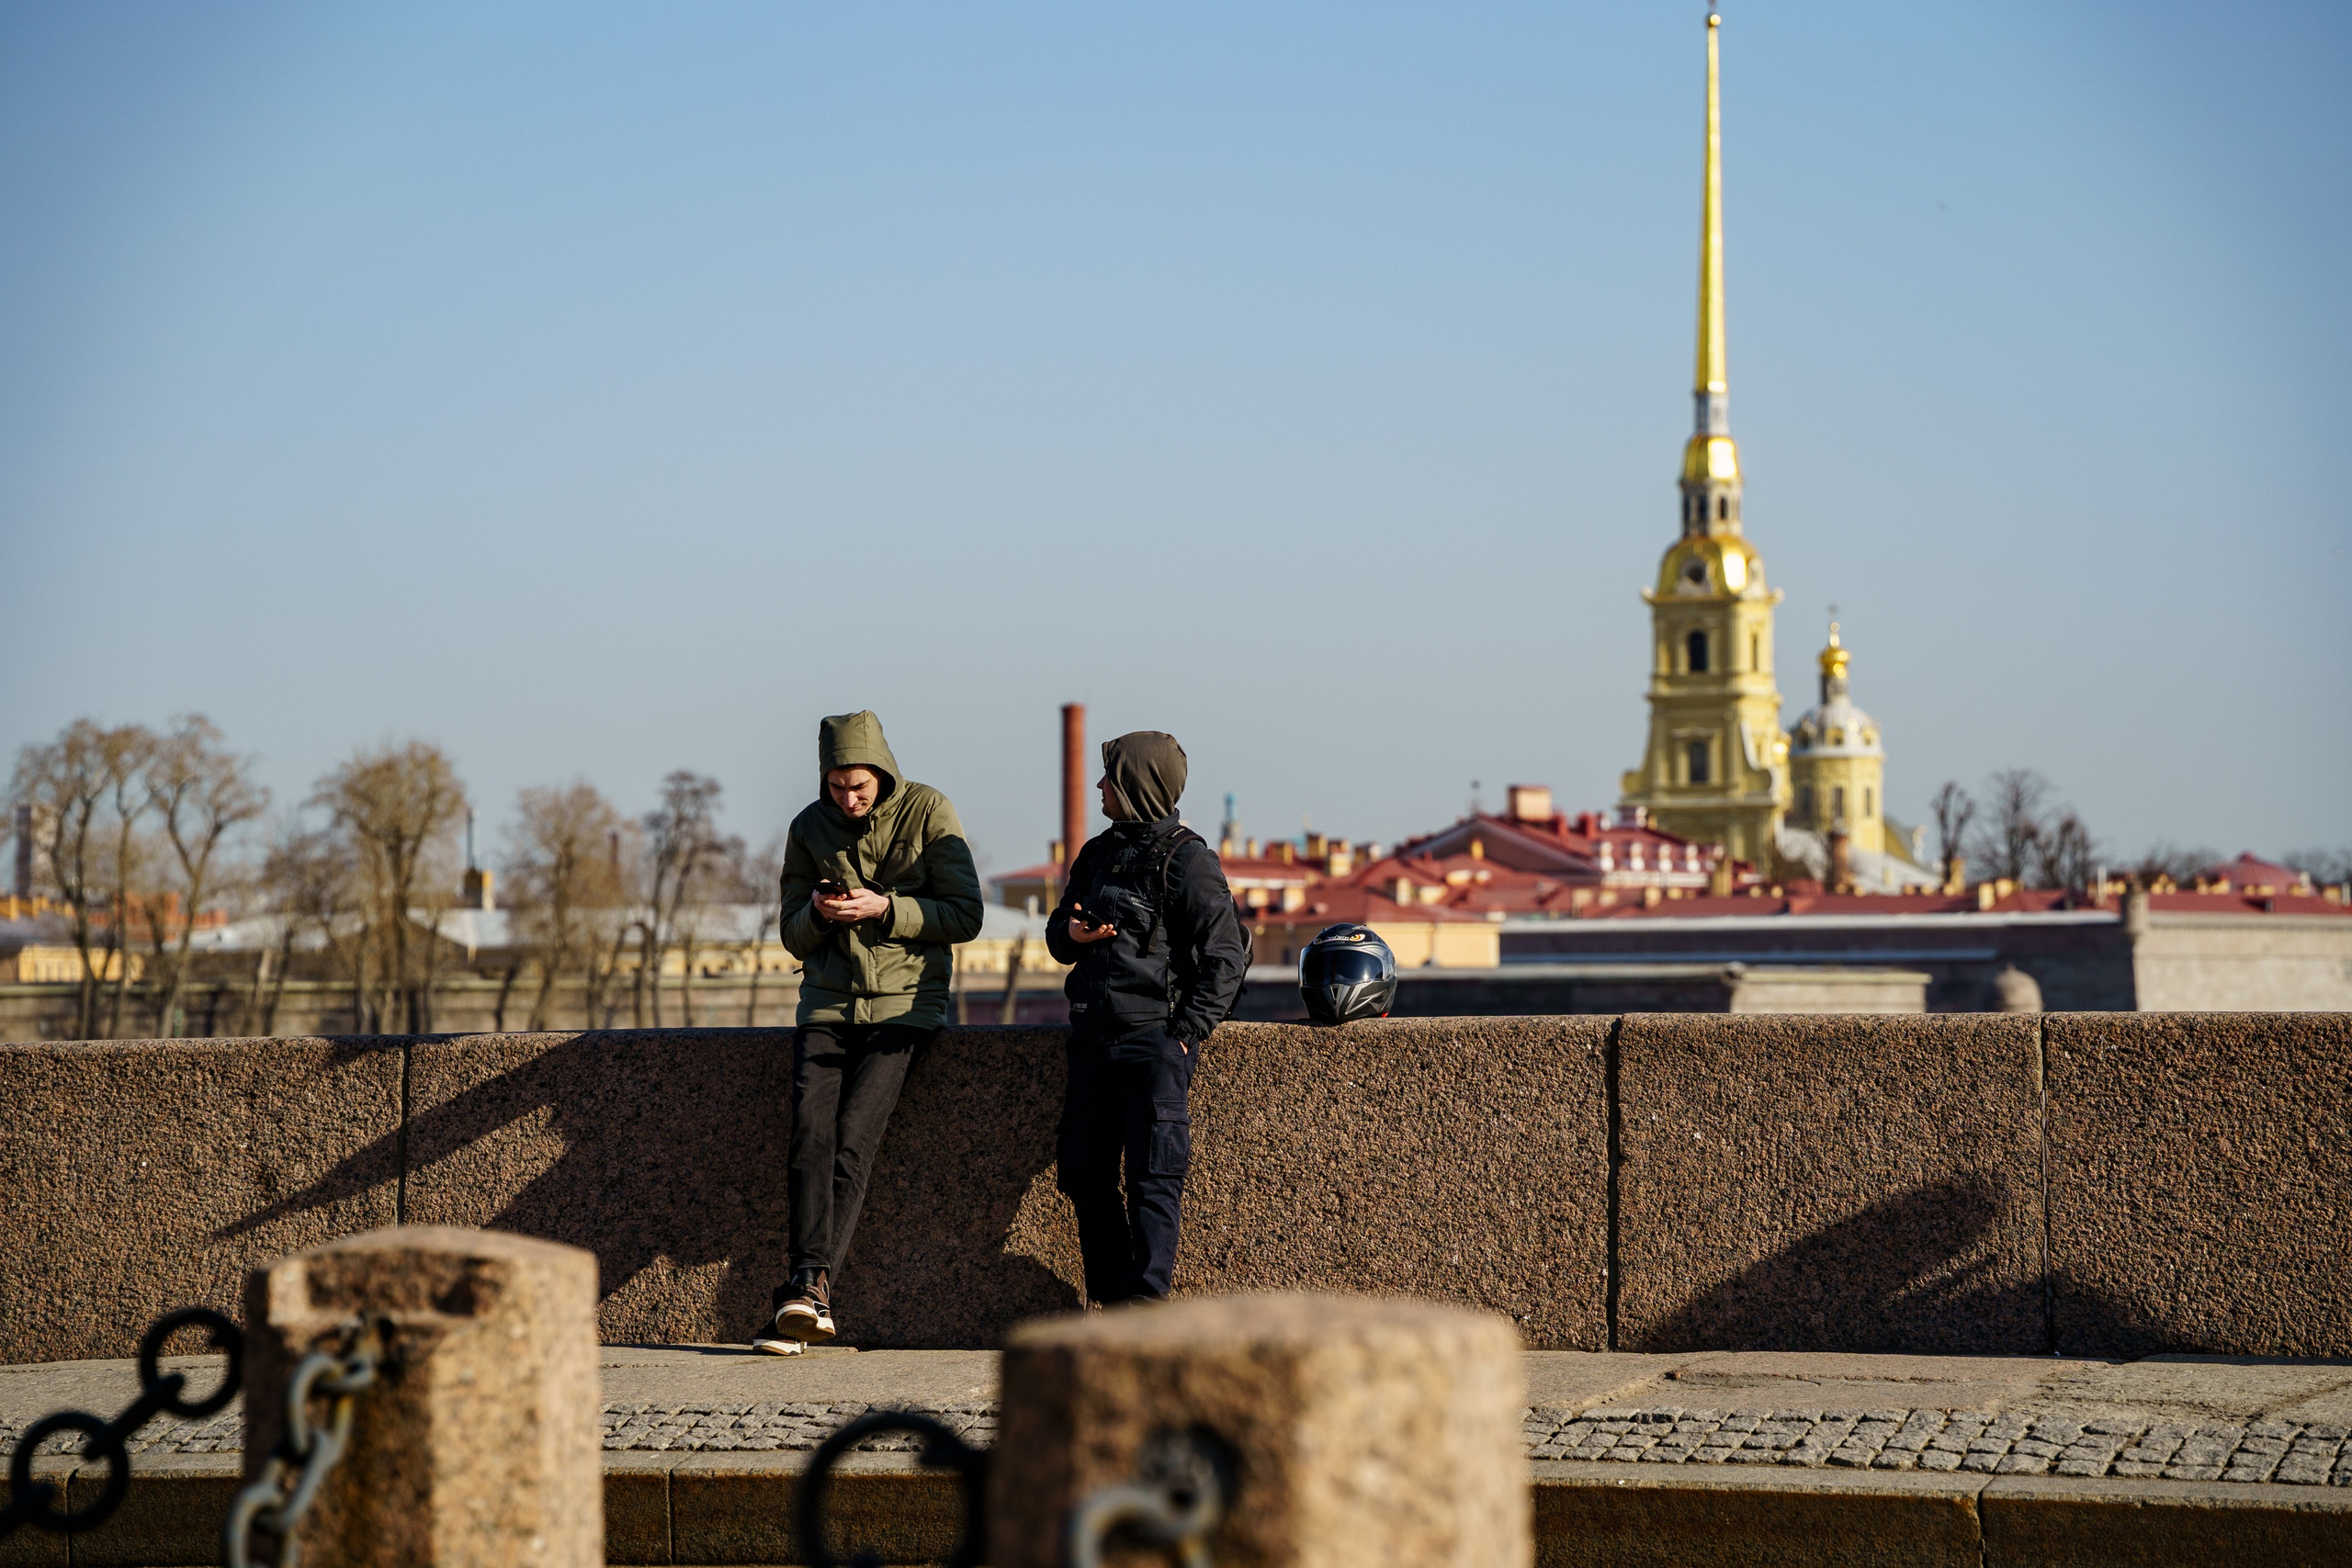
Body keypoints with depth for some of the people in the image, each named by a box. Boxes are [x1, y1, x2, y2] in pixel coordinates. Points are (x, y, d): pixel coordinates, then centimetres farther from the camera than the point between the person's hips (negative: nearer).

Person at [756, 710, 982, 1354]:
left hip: (904, 1004, -3)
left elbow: (966, 916, -4)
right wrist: (818, 912, -11)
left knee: (851, 1141, -17)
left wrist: (885, 908, -17)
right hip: (829, 1003, 3)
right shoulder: (809, 828, 8)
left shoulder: (928, 812, -2)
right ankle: (812, 1284, -28)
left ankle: (803, 1298, -17)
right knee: (811, 1129, -20)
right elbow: (794, 938, 12)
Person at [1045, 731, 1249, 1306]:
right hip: (1095, 1038, 7)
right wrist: (1070, 934, 1)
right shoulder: (1098, 854, 17)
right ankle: (1110, 1302, 14)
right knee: (1083, 1175, 6)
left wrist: (1186, 1033, -15)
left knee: (1153, 1177, -8)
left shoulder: (1186, 859, -6)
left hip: (1156, 1038, -7)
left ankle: (1145, 1300, -8)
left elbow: (1225, 956, -9)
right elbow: (1058, 929, 26)